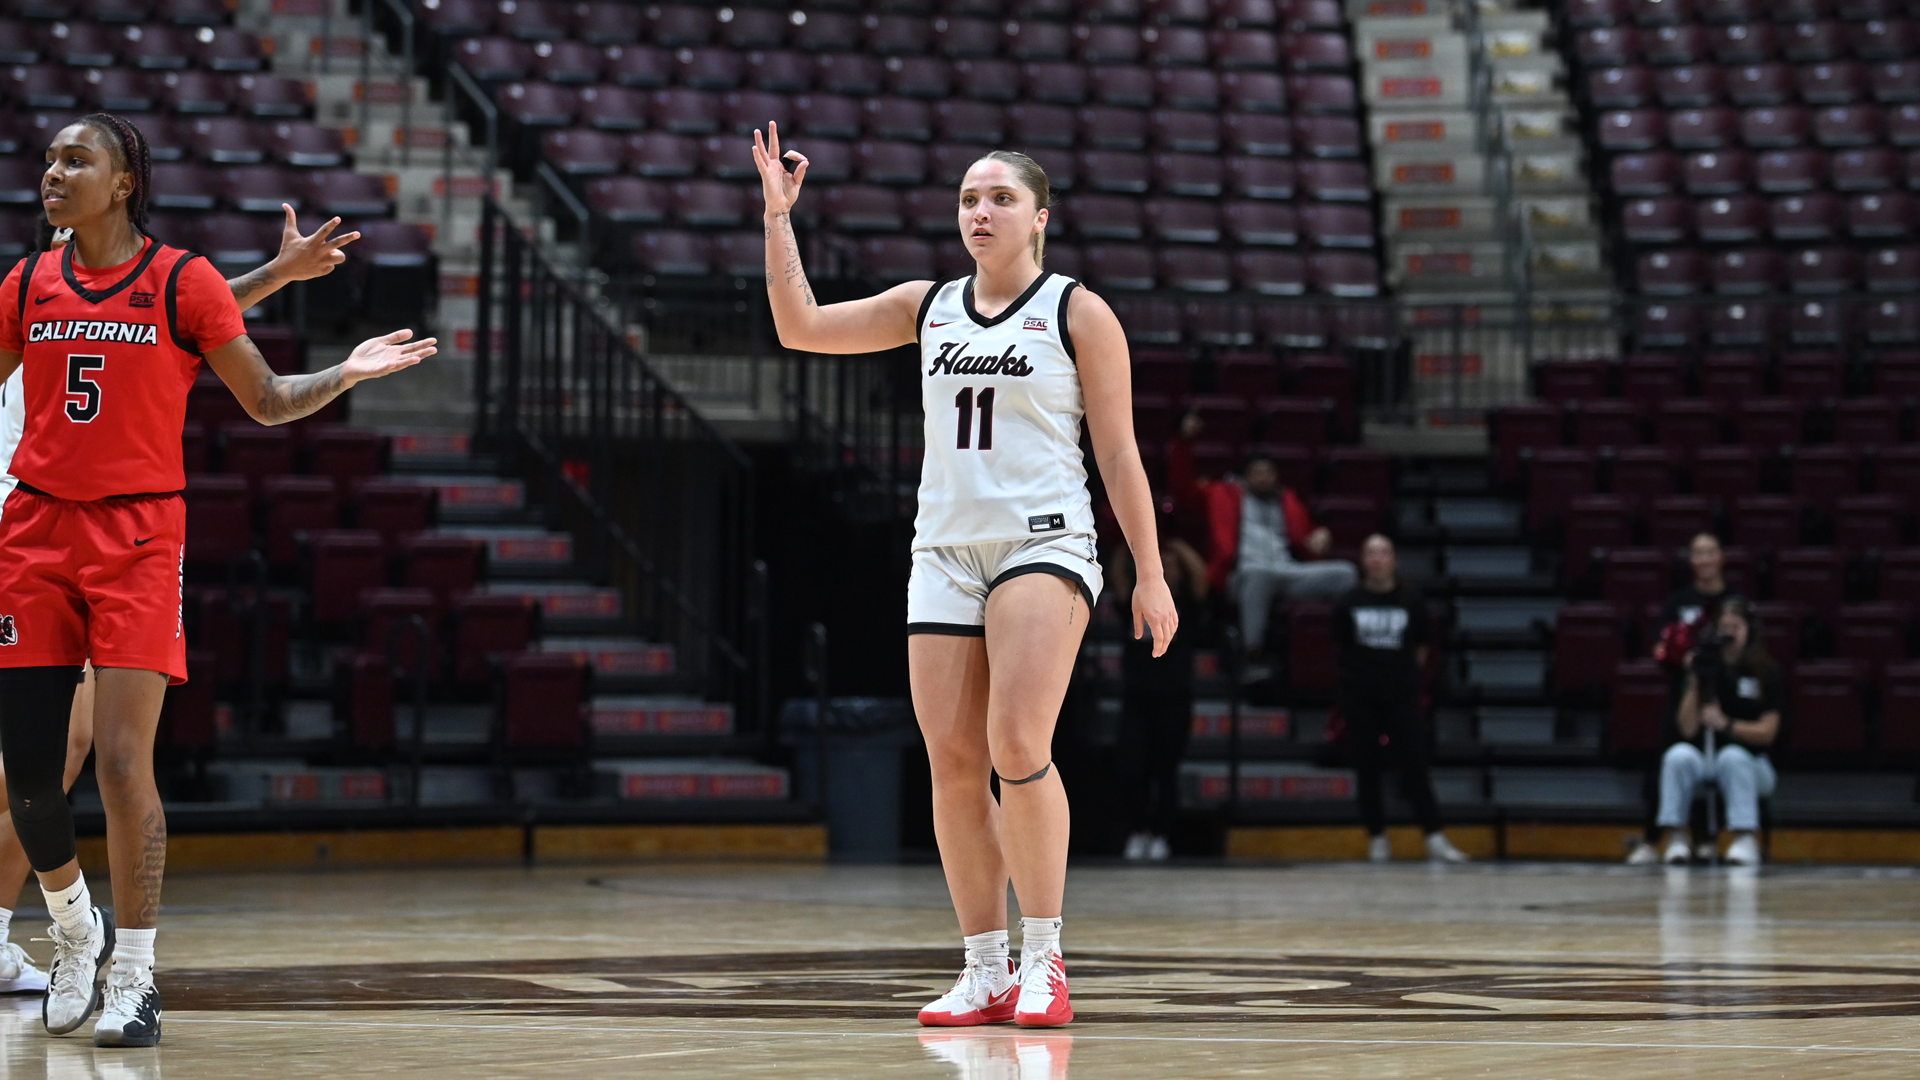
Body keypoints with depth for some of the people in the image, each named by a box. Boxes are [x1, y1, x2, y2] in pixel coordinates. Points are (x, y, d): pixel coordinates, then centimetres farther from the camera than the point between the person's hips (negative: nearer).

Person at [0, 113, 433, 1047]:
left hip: (137, 536, -4)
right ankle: (75, 929, 27)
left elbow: (267, 401, 6)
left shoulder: (182, 281, -1)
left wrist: (346, 374, -9)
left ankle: (133, 977, -1)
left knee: (123, 762, -12)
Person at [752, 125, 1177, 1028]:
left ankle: (1043, 962, -11)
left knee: (1017, 748, -20)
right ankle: (984, 973, 6)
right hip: (945, 549, 5)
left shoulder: (1078, 313, 1)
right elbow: (800, 327, 12)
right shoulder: (928, 308, 13)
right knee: (952, 763, -1)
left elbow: (1120, 453, 1)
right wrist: (779, 216, 4)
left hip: (1044, 543, -5)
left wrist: (1151, 573, -3)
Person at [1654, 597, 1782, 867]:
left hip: (1751, 764, -2)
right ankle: (1676, 835, -24)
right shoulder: (1705, 667, 2)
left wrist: (1726, 724, -22)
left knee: (1732, 756, -37)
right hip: (1704, 759, 2)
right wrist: (1695, 686, -19)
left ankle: (1746, 839, -37)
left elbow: (1767, 732, -8)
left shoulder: (1767, 672, -3)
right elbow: (1688, 729, -6)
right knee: (1678, 754, -31)